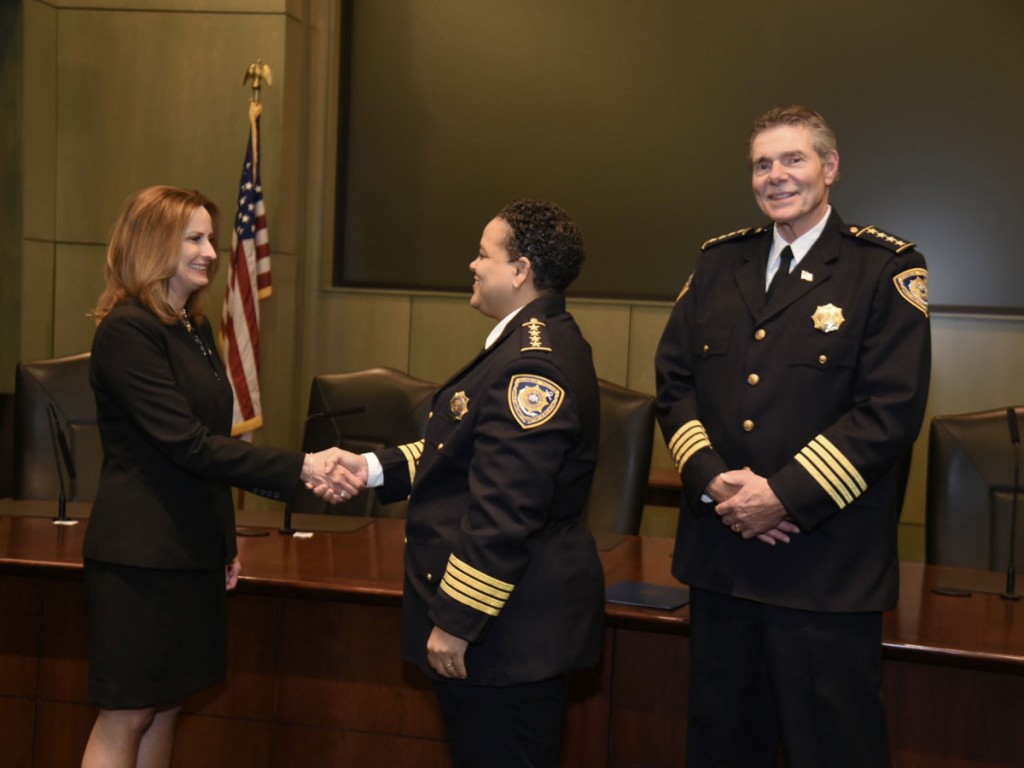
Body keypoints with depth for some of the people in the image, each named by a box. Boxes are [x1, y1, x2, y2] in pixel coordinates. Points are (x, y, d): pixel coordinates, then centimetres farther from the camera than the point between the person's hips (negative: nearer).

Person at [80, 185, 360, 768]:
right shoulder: (127, 330, -15)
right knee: (127, 716, -1)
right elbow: (187, 443, -22)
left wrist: (227, 540, 19)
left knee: (167, 703, 13)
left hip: (192, 549, 8)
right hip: (142, 555, -8)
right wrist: (300, 467, -25)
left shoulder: (195, 327, 12)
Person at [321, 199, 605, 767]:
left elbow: (504, 513, -26)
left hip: (508, 624, -11)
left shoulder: (532, 365, -23)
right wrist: (377, 467, 5)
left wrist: (456, 621, -21)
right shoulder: (531, 343, 12)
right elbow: (467, 456, 15)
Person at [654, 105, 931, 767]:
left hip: (828, 563, -4)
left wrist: (784, 494, -17)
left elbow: (890, 411, -13)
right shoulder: (719, 263, 11)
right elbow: (674, 381, 7)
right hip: (720, 548, 5)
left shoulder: (887, 269, -5)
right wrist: (712, 478, -9)